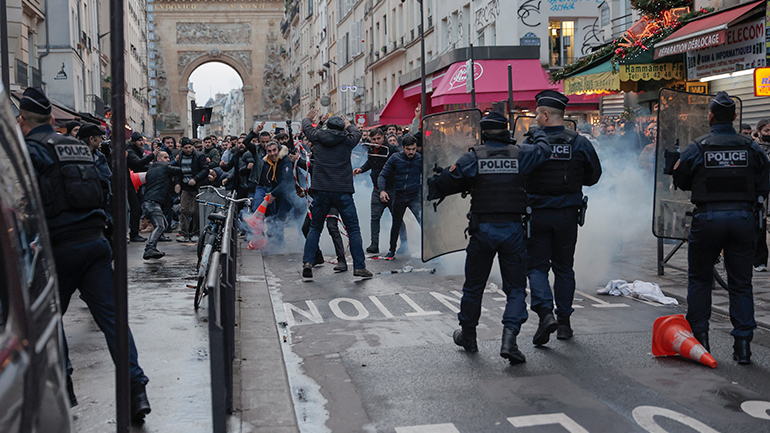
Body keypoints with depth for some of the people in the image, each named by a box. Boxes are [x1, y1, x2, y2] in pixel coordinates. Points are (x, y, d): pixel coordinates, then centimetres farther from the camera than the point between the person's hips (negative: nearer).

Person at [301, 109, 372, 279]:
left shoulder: (318, 137, 7)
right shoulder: (347, 140, 4)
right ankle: (359, 266, 1)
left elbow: (307, 127, 29)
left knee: (315, 228, 14)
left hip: (321, 191, 2)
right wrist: (348, 124, 47)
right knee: (353, 229, 4)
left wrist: (307, 118, 51)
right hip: (343, 191, -2)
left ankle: (307, 261, 2)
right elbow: (356, 132, 27)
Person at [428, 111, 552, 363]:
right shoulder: (521, 154, 1)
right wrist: (538, 134, 37)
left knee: (474, 286, 15)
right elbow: (544, 150, 17)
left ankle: (467, 336, 29)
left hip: (482, 229, 0)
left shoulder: (473, 158, -2)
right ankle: (509, 338, -11)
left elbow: (446, 182, 1)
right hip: (513, 229, 0)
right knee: (515, 288, 7)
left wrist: (430, 191, 21)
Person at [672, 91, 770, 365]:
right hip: (743, 217, 2)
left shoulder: (697, 148, -4)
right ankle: (743, 346, 8)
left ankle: (699, 339, 13)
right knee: (741, 283, 8)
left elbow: (680, 181, 5)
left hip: (708, 218, -2)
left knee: (699, 279, 13)